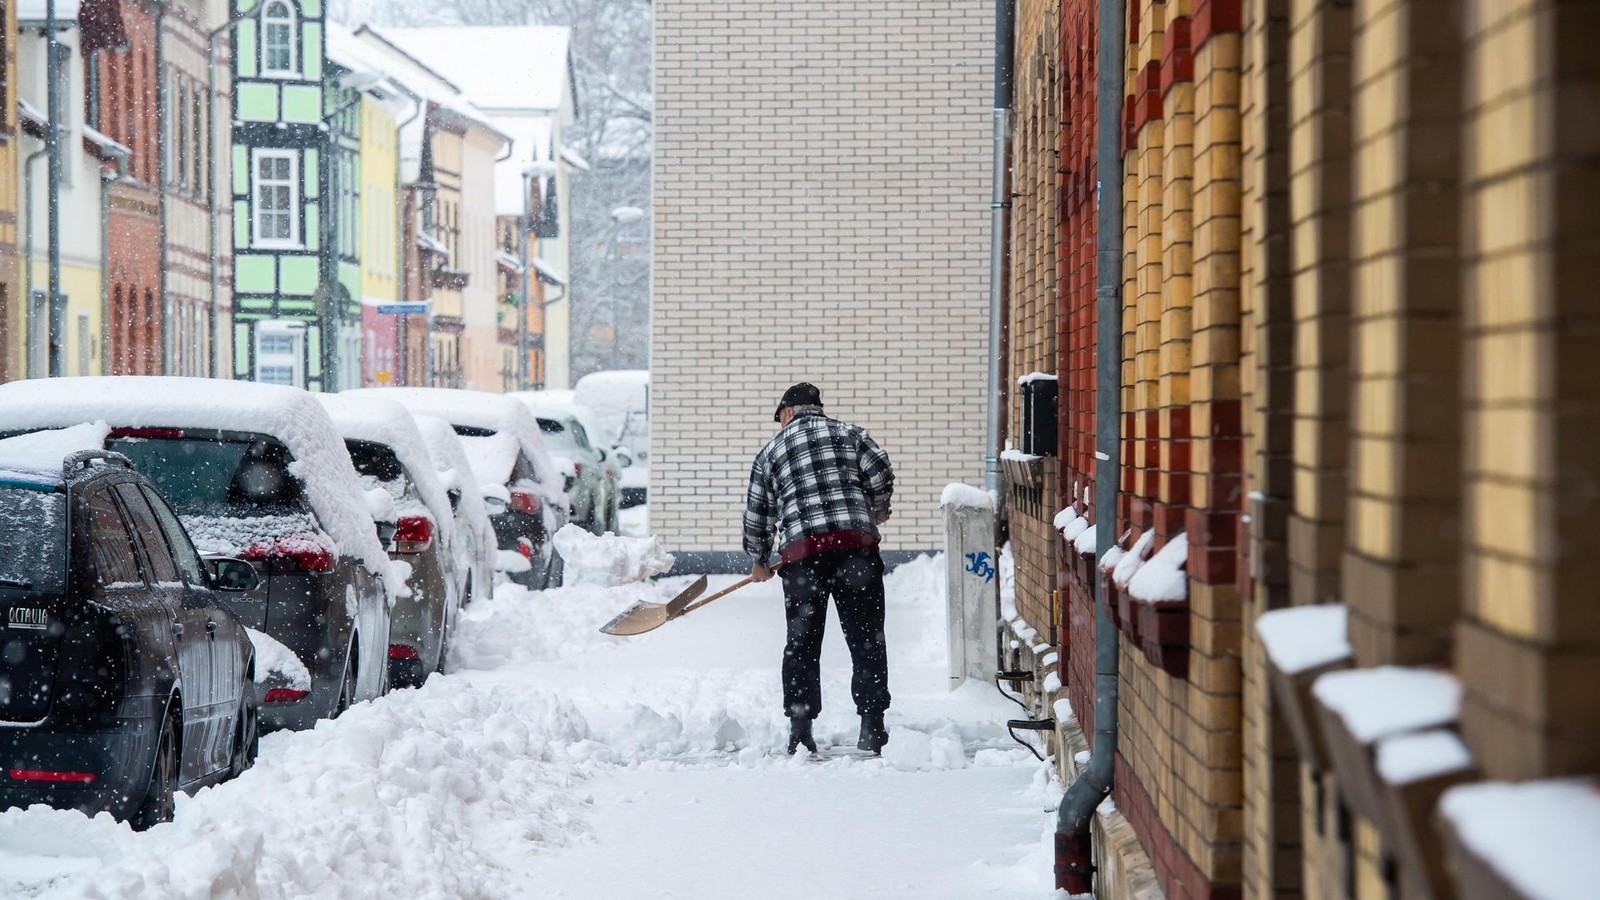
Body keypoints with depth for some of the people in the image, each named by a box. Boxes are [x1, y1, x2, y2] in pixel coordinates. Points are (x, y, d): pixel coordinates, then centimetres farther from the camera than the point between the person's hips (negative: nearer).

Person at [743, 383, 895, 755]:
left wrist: (759, 561, 33)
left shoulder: (770, 452, 18)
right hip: (857, 543, 0)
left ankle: (800, 729, 5)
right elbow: (880, 470, 2)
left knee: (802, 643, 8)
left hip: (801, 551, 0)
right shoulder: (849, 433, 16)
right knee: (866, 638, 3)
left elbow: (757, 513, 19)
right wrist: (877, 510, 21)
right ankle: (872, 728, -1)